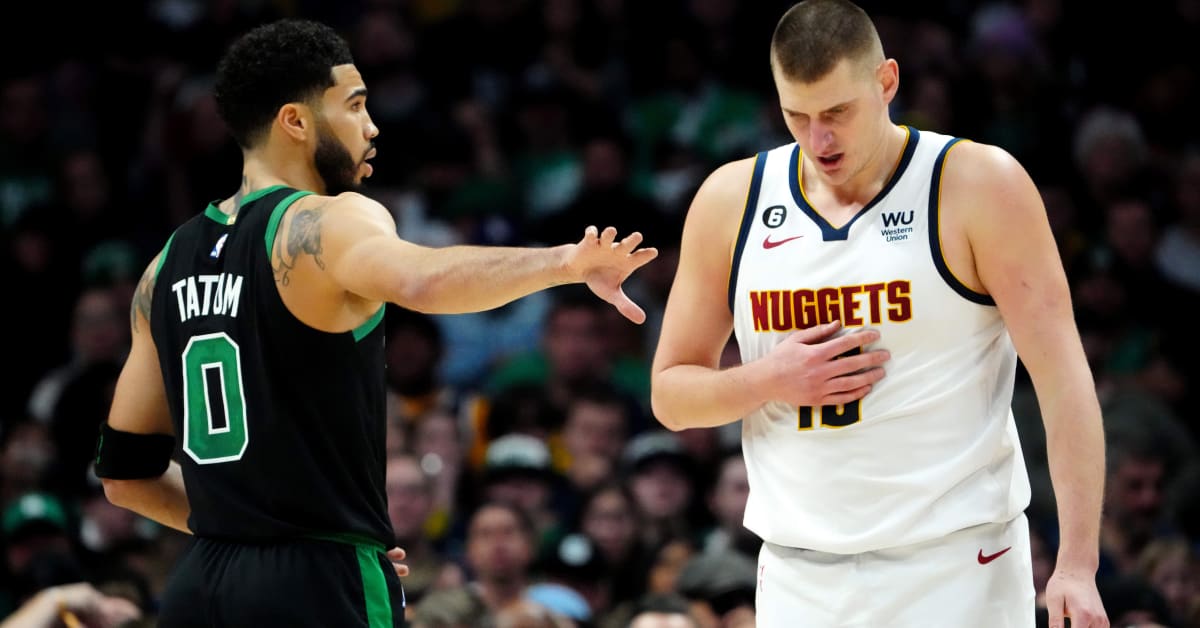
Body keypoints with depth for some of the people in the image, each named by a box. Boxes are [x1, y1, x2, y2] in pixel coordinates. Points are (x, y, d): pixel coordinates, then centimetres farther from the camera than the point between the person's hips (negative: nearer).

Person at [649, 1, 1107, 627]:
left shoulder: (980, 186, -6)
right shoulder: (731, 201, 6)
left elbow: (1063, 380, -9)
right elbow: (670, 393, 13)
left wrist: (1077, 565, -17)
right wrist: (768, 382, -9)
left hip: (958, 570, -4)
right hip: (798, 572, 4)